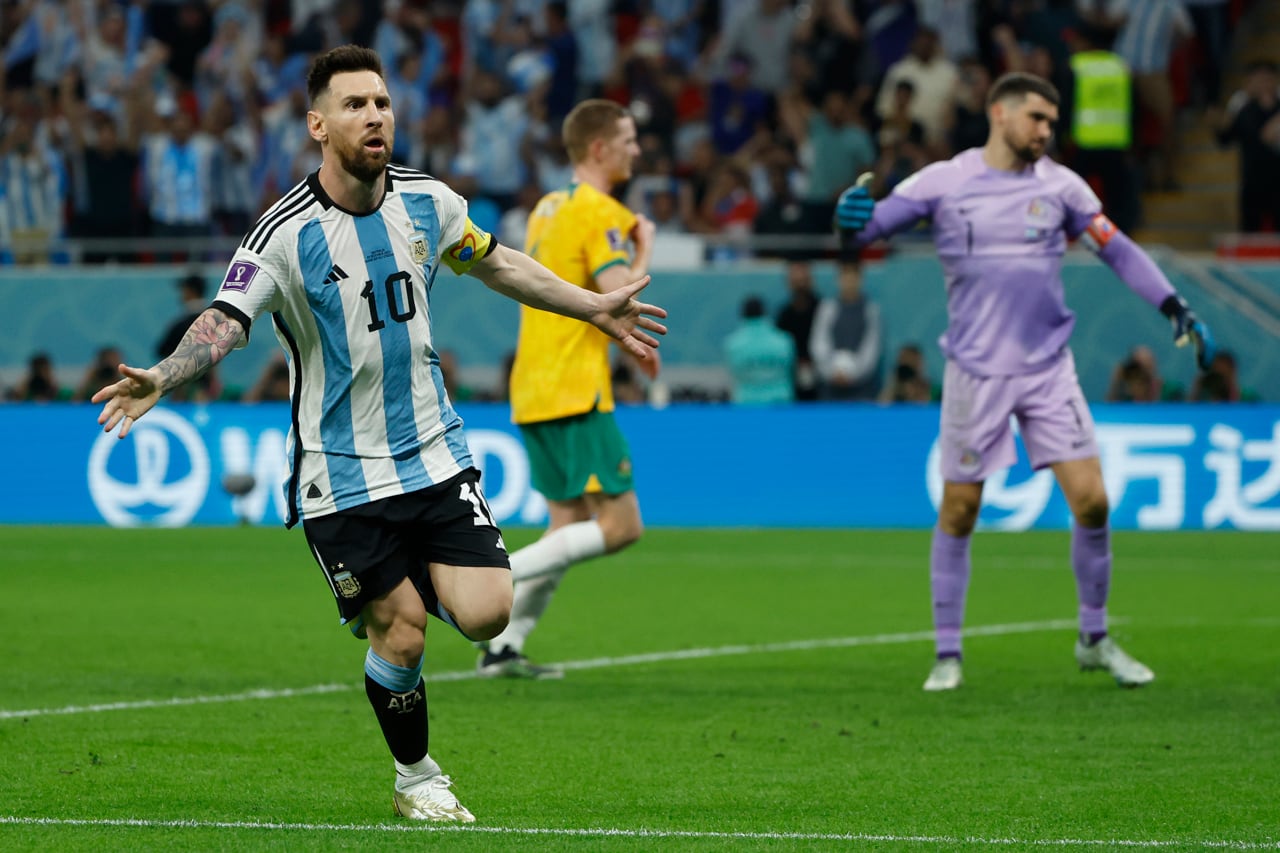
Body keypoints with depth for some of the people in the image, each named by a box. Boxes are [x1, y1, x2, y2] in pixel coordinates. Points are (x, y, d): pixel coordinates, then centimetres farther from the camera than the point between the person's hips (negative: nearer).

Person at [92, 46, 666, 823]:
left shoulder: (425, 202, 0)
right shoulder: (287, 234, -16)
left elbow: (494, 263, 19)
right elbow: (225, 322, -25)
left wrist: (596, 308, 24)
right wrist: (161, 378, -45)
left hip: (434, 454, 4)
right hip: (342, 477, -4)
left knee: (485, 613, -9)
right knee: (402, 634, -5)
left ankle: (416, 585, 26)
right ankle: (416, 779, 20)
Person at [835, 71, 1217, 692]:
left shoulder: (1059, 185, 4)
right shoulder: (942, 182, -3)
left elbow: (1117, 250, 10)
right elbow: (870, 226, -6)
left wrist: (1175, 308, 2)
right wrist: (853, 216, -30)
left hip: (1049, 367, 2)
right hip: (975, 372, -2)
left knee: (1091, 501, -5)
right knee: (957, 514, 1)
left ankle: (1095, 640, 13)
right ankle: (947, 653, 14)